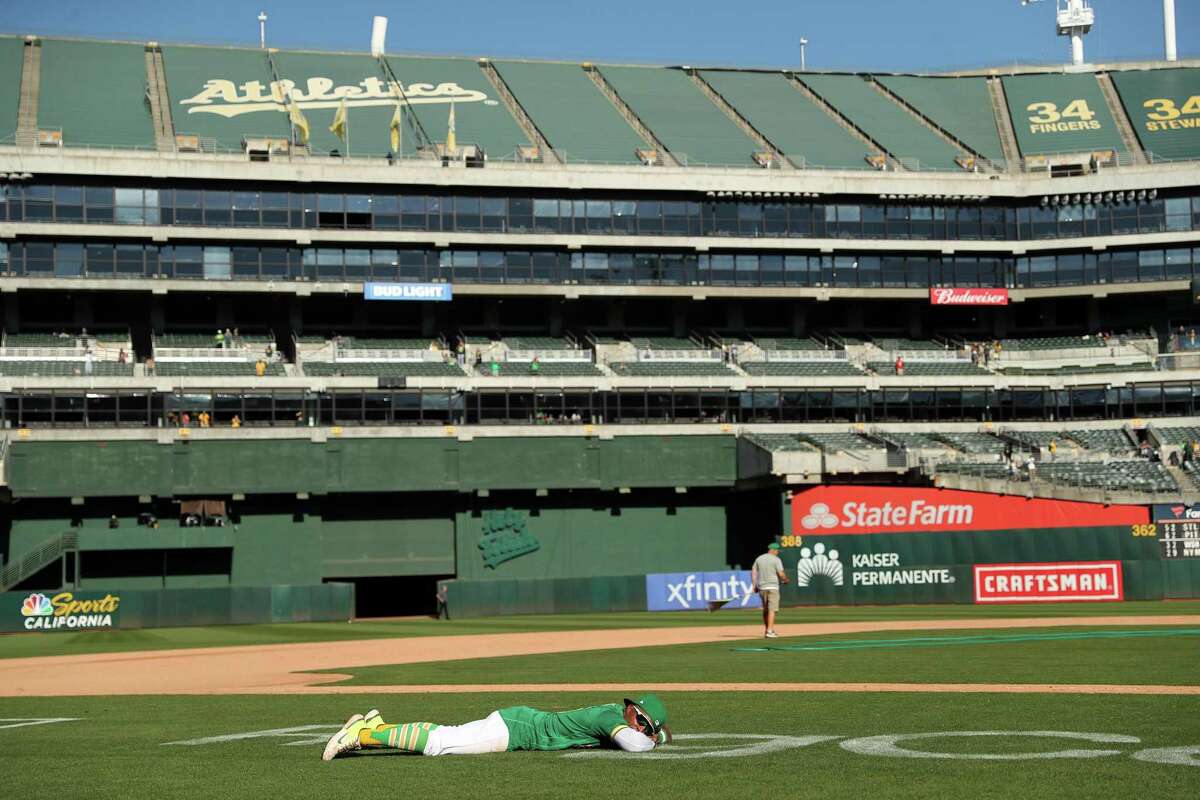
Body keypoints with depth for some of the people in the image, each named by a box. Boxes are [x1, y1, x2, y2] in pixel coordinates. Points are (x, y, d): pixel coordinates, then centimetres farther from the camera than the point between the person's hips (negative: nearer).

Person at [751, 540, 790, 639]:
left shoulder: (759, 558, 9)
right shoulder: (776, 559, -8)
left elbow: (753, 572, 7)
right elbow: (781, 574, -12)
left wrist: (754, 585, 9)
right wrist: (786, 580, 7)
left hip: (761, 588, 6)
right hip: (772, 587, -6)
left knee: (765, 610, 16)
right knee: (772, 609, -6)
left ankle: (766, 630, 20)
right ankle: (769, 631, -14)